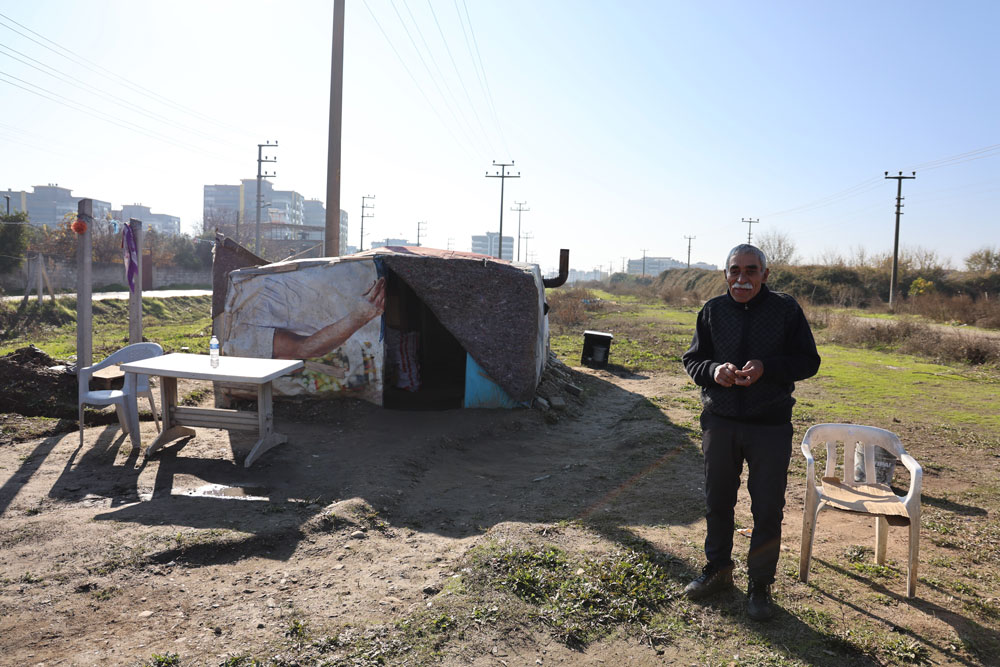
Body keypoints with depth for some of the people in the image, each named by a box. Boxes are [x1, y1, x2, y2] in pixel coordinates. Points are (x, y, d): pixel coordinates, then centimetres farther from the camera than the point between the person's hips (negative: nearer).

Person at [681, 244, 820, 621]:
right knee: (717, 502, 15)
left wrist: (766, 368, -19)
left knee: (768, 510, 5)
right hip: (719, 422, 3)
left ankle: (760, 586, 24)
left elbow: (808, 361, -2)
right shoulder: (712, 311, 3)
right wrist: (713, 370, -14)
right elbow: (692, 359, 8)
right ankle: (718, 571, 35)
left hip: (771, 426, -2)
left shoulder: (786, 309, -3)